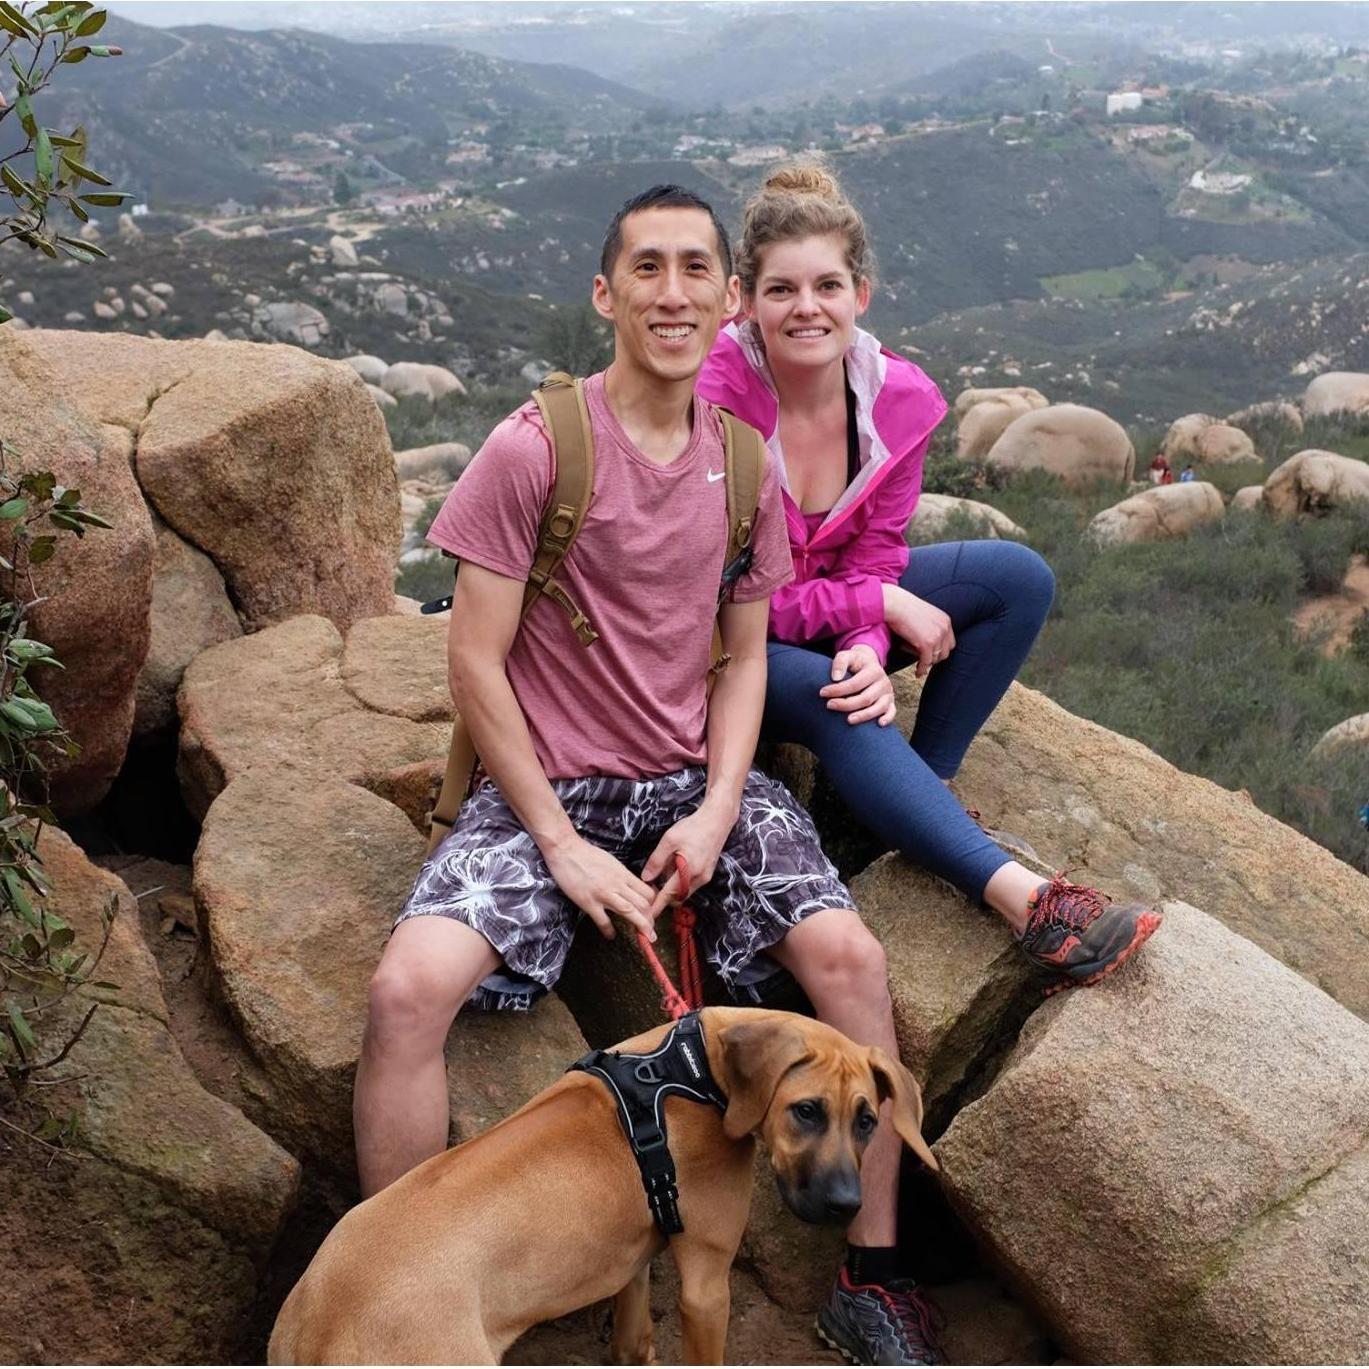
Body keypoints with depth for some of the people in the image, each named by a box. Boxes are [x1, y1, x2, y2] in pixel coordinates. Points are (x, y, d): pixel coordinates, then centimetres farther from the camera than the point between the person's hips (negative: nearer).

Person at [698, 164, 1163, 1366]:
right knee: (829, 703, -37)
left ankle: (918, 813, -15)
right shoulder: (712, 399, -26)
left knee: (1020, 576, -11)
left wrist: (871, 651, -27)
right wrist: (875, 613, -23)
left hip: (827, 617, 6)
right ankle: (1022, 896, -37)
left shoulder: (897, 397, -10)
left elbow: (872, 557, -6)